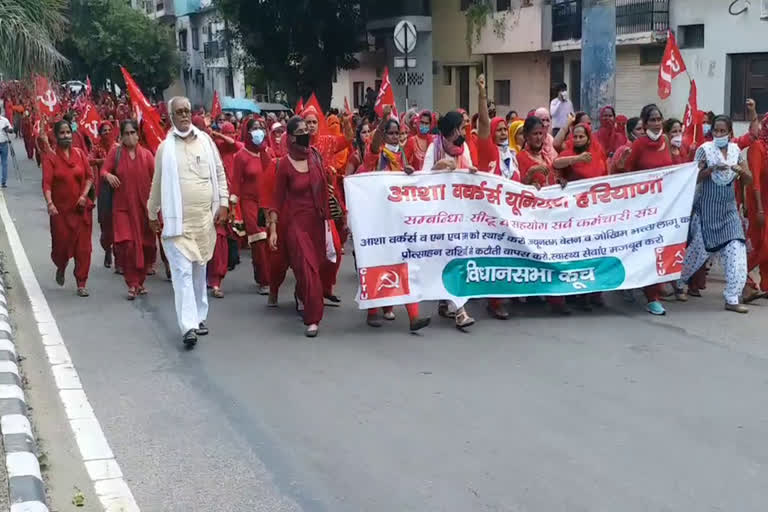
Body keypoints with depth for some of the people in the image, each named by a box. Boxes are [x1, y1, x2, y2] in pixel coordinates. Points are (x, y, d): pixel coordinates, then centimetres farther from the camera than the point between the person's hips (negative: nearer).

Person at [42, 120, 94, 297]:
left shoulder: (79, 154, 4)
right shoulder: (50, 157, -5)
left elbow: (89, 176, 7)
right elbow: (46, 183, -14)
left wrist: (84, 195, -8)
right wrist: (49, 203, -28)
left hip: (81, 208, 2)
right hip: (61, 209, -2)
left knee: (83, 247, 0)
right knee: (61, 244, 3)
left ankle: (81, 284, 9)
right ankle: (61, 268, 38)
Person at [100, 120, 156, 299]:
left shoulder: (146, 154, 3)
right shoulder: (115, 152, 2)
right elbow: (103, 170, -1)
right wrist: (108, 175, -24)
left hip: (144, 206, 1)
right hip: (123, 206, -1)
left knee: (145, 245, 5)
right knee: (127, 244, -11)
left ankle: (140, 281, 24)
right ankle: (132, 284, -1)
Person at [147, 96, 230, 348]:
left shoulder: (205, 140, 5)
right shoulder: (165, 147, 2)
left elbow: (219, 173, 8)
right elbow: (157, 183, 10)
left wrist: (223, 203, -1)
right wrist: (152, 213, 16)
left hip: (205, 217, 2)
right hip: (177, 219, -2)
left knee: (199, 270, 13)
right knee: (182, 272, -9)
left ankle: (199, 318, 24)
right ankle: (189, 325, -13)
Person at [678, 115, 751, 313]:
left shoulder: (735, 150, 6)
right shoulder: (704, 149, -6)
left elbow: (748, 180, 7)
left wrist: (740, 170, -14)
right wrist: (712, 169, -23)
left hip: (729, 208, 4)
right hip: (707, 208, -4)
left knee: (736, 249, -6)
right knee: (699, 247, 3)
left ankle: (732, 298, -1)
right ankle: (678, 281, 29)